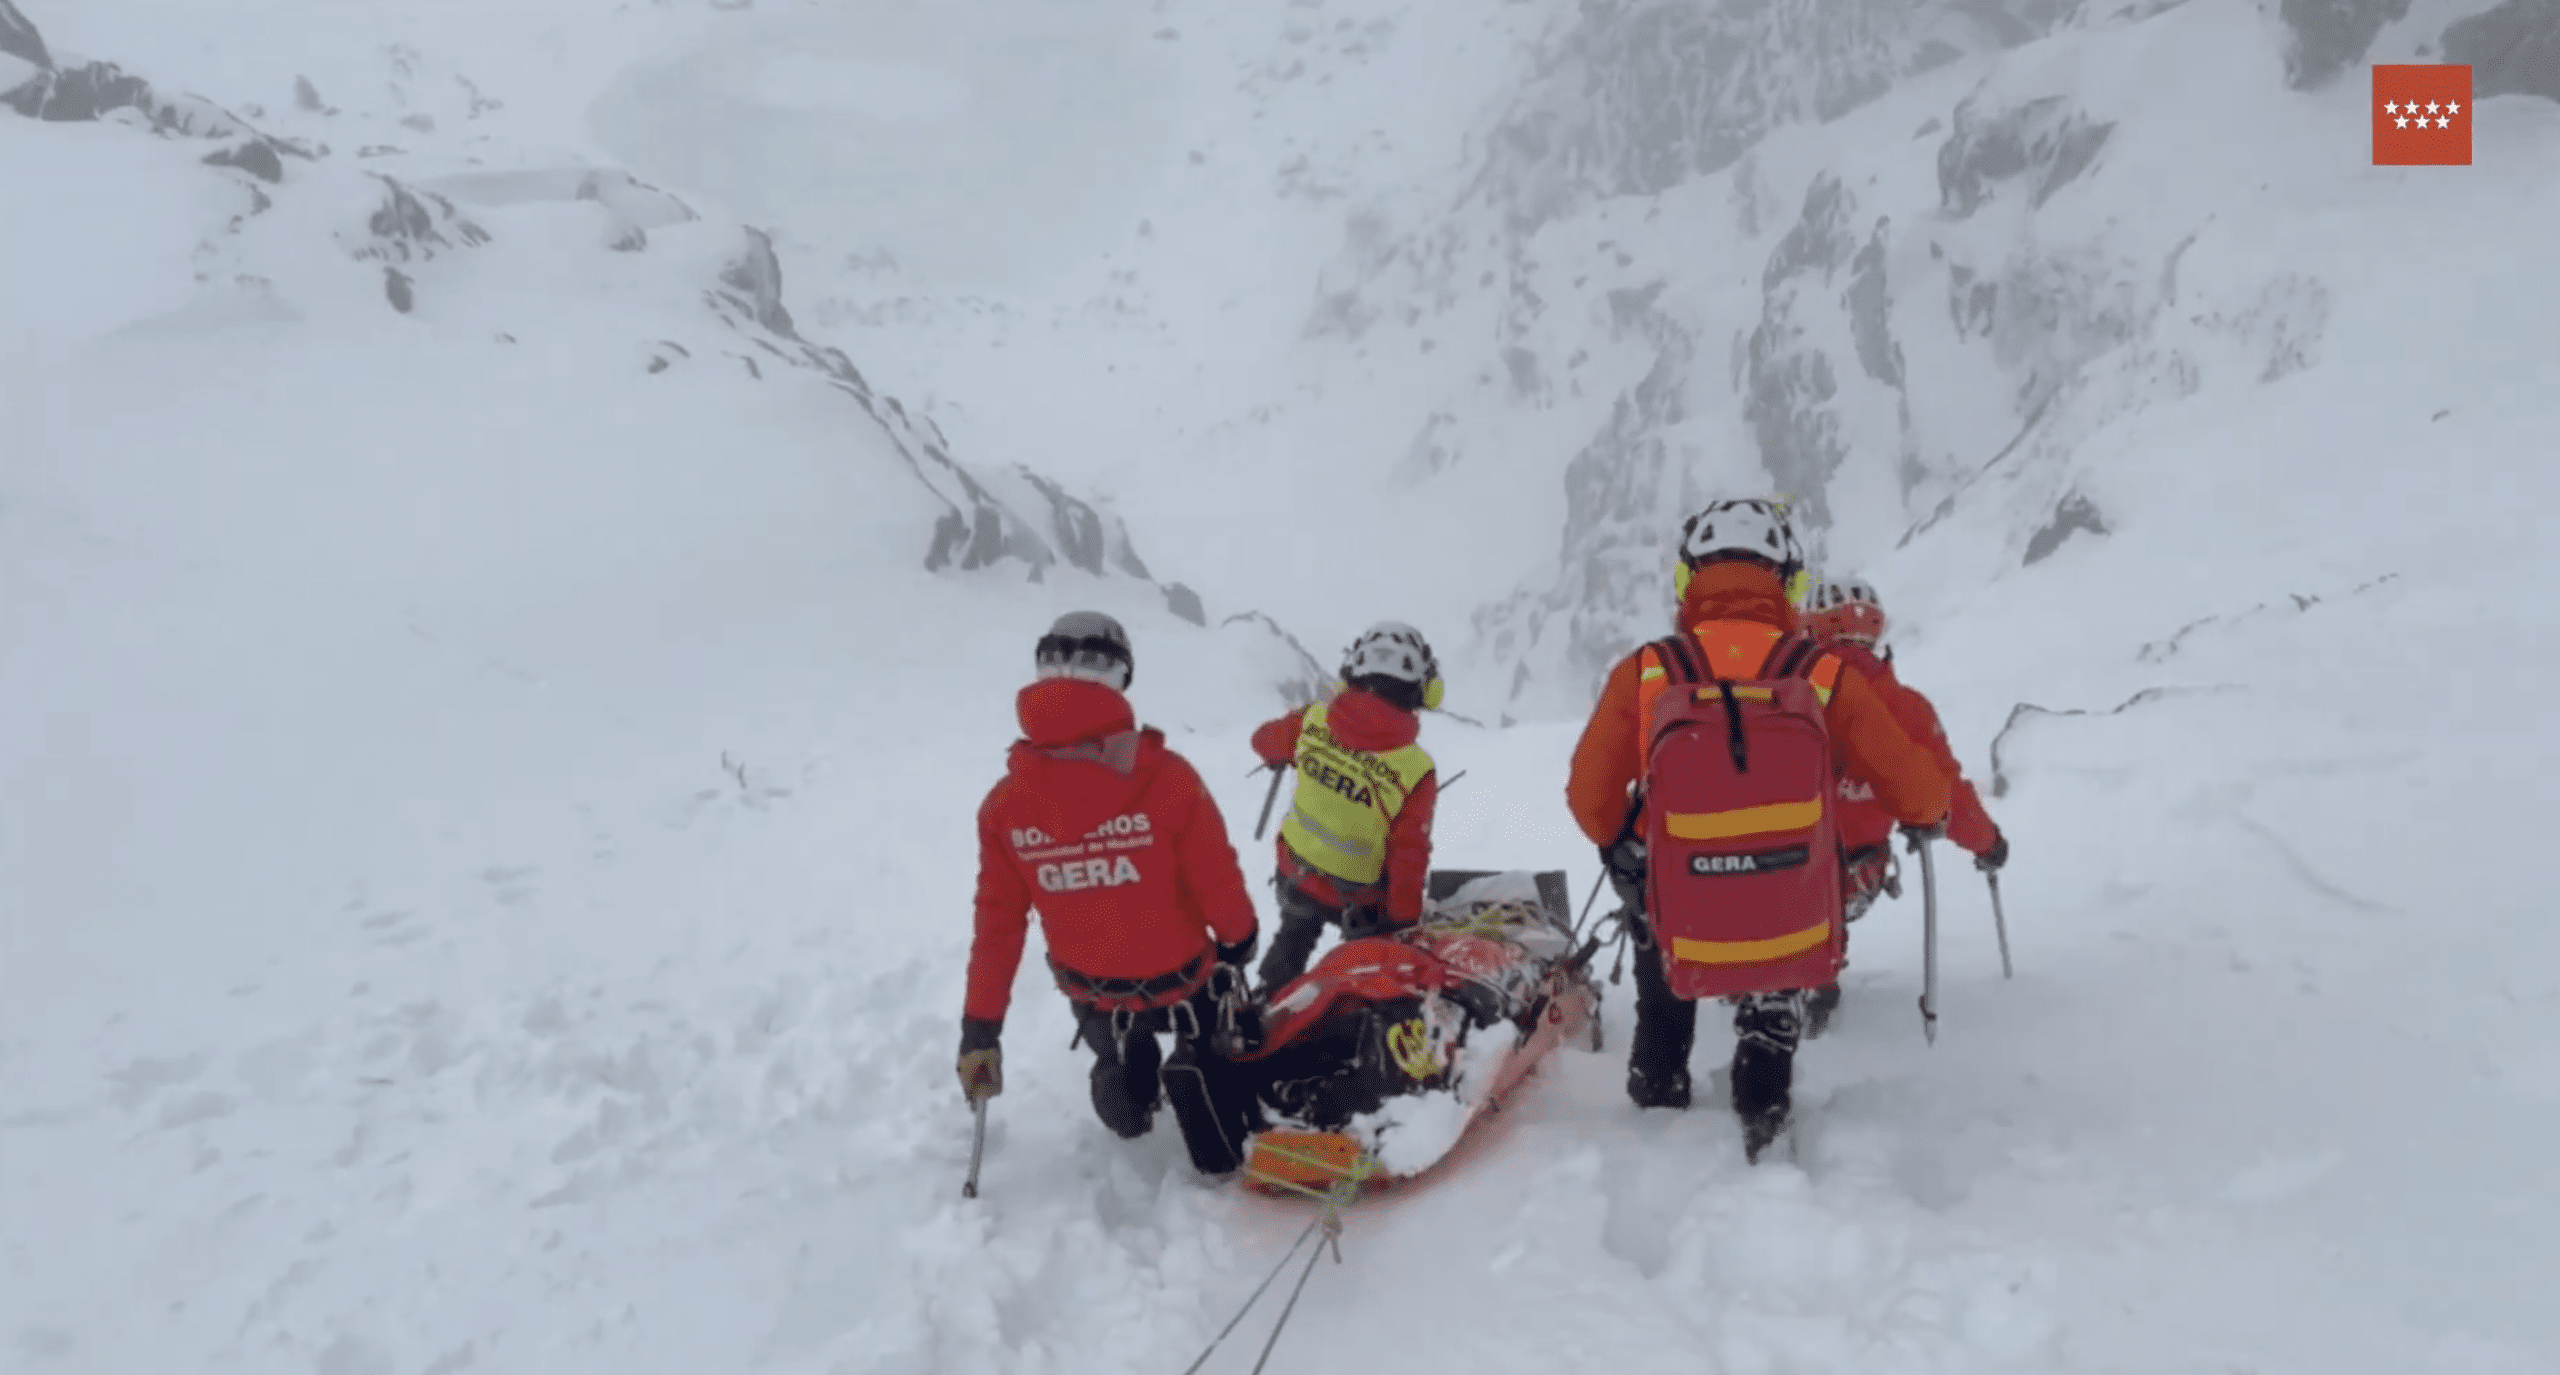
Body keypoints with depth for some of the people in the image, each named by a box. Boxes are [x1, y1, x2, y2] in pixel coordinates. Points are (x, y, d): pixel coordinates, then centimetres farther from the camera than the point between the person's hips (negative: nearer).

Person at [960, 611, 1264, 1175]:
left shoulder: (1006, 802, -19)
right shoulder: (1166, 779, -30)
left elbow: (998, 924, -12)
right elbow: (1218, 884, -18)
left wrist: (980, 1028, -3)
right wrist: (1239, 935, 4)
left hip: (1092, 993, 3)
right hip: (1180, 979, -3)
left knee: (1120, 1064, 35)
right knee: (1212, 1057, 29)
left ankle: (1133, 1120, 62)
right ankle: (1226, 1161, 44)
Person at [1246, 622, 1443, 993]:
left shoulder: (1313, 721, -18)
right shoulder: (1415, 770, -29)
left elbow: (1265, 741, 4)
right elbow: (1410, 855, -23)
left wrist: (1279, 757, 27)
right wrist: (1403, 920, -9)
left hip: (1295, 873, 4)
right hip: (1357, 898, -4)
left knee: (1291, 946, 31)